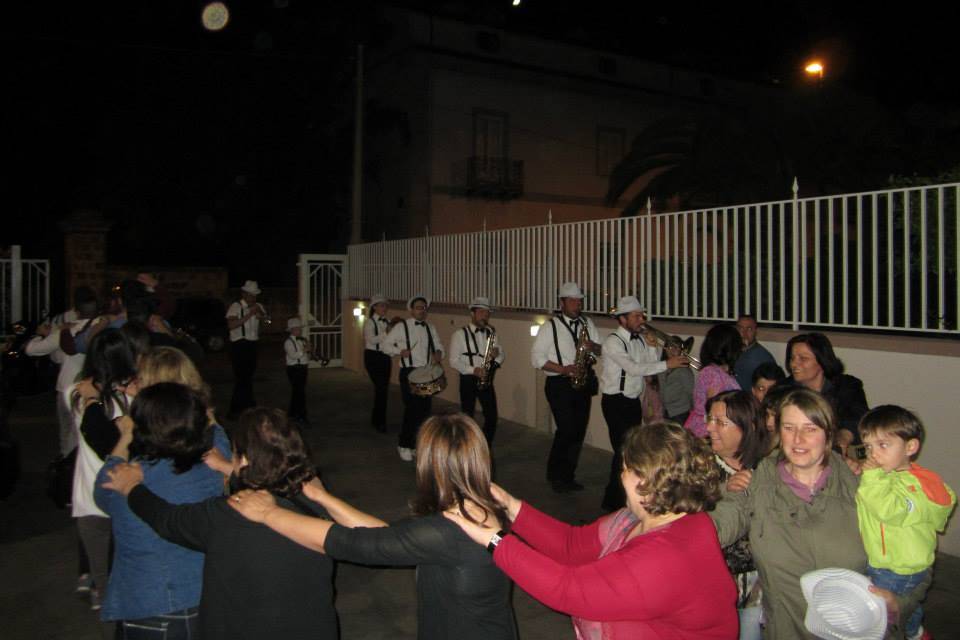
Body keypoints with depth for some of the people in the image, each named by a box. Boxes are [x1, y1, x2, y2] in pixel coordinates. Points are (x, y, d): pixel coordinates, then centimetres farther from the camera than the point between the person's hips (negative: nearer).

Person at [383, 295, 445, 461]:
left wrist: (438, 353, -4)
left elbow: (438, 346, 19)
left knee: (425, 409, 6)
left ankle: (415, 444, 23)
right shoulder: (401, 327, -1)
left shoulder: (431, 328, 13)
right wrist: (399, 351, -14)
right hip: (409, 372, -5)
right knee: (412, 409, -10)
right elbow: (385, 344, 3)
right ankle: (404, 446, 8)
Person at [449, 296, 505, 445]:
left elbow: (502, 356, 11)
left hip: (487, 379, 4)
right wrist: (472, 370, -20)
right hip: (468, 379, -4)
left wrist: (497, 354, -12)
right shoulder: (460, 334, -4)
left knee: (492, 416, 0)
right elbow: (454, 361, -9)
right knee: (467, 417, 3)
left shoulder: (491, 333, 9)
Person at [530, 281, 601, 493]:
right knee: (566, 430, -11)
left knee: (579, 432, 6)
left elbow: (600, 350, 16)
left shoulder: (587, 323, 11)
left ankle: (568, 477, 21)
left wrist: (592, 346, -7)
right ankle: (555, 475, 10)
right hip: (559, 385, -5)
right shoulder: (550, 326, -3)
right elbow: (537, 357, -6)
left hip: (583, 383, 5)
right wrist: (562, 369, -17)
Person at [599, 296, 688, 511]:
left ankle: (627, 497, 30)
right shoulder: (613, 342, -17)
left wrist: (653, 346, -10)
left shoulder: (640, 339, 7)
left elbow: (651, 365, 4)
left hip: (634, 401, 8)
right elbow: (634, 368, -28)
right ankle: (614, 501, 7)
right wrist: (668, 364, -30)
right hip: (616, 402, -8)